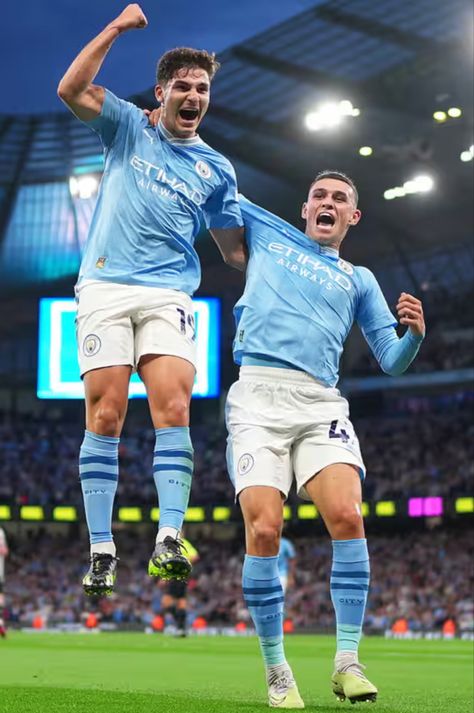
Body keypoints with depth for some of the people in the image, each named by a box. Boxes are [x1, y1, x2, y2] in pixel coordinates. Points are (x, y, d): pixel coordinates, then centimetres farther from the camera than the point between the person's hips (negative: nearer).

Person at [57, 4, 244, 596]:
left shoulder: (216, 169, 18)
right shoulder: (129, 127, 14)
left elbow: (235, 248, 23)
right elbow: (71, 90, -2)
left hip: (169, 296, 1)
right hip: (105, 287, -1)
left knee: (173, 408, -17)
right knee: (104, 416, -8)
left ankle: (168, 541, -23)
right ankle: (101, 551, -5)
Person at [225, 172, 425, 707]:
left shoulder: (359, 280, 23)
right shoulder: (266, 232, 22)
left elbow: (391, 361, 17)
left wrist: (414, 332, -3)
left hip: (321, 405, 1)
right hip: (258, 396, -1)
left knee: (347, 517, -21)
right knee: (264, 530, -15)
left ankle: (347, 662, -13)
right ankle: (276, 671, -3)